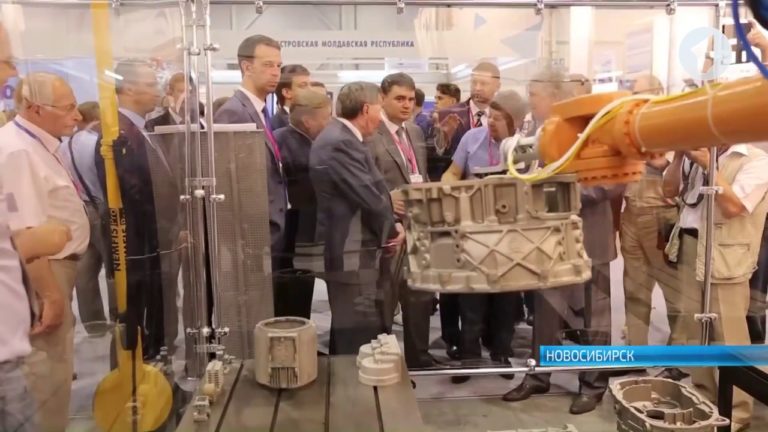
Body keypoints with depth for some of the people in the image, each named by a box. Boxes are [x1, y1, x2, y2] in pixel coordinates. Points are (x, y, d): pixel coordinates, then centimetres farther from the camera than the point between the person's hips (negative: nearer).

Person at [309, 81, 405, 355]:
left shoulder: (338, 138, 14)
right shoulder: (341, 143, -20)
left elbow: (368, 190, 15)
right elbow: (369, 197, -22)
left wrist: (387, 228, 4)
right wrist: (392, 230, -5)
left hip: (347, 250, 11)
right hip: (351, 254, -11)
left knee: (348, 332, 20)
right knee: (359, 335, -3)